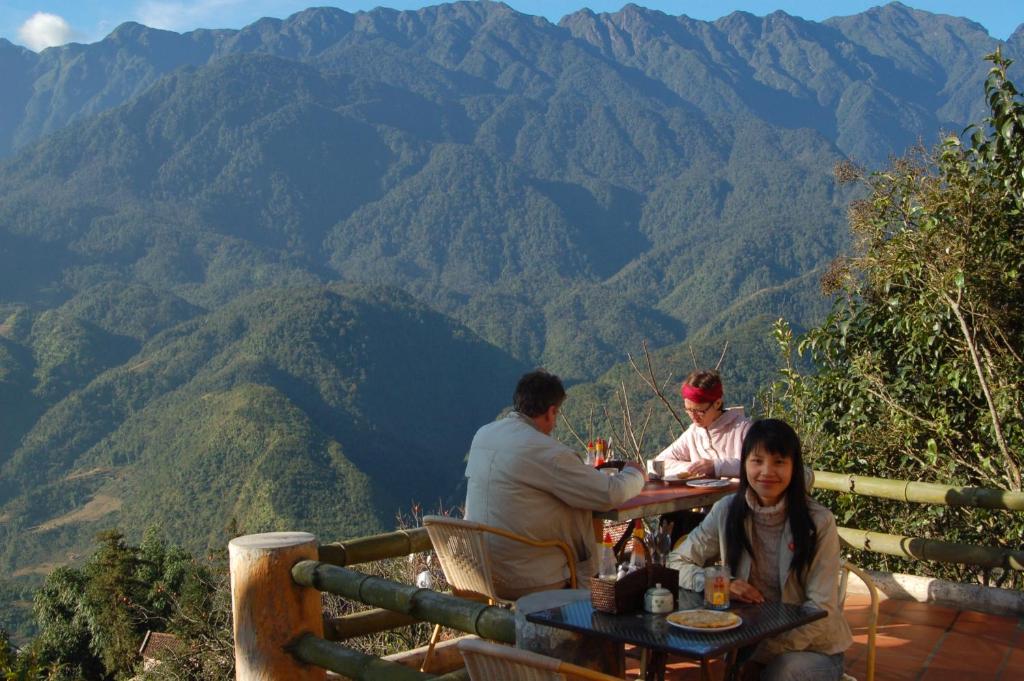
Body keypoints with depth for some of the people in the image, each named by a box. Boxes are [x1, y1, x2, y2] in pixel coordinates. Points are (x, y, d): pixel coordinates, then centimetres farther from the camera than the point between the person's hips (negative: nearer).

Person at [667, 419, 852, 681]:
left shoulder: (818, 521, -12)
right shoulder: (727, 512, -4)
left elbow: (821, 608, -13)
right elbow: (677, 563, 1)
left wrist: (760, 656, -22)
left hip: (813, 647, -2)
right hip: (748, 639, 2)